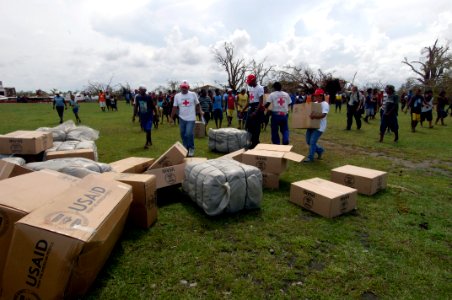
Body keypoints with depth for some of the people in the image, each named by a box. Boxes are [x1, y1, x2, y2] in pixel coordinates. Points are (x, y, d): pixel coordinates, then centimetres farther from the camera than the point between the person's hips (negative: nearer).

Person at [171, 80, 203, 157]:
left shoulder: (193, 94, -1)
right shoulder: (177, 96, 3)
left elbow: (197, 104, 7)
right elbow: (175, 107, 5)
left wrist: (200, 112, -8)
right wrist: (171, 117, 4)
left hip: (191, 118, -3)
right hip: (182, 118, 3)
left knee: (189, 134, -12)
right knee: (183, 135, 9)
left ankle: (191, 148, 11)